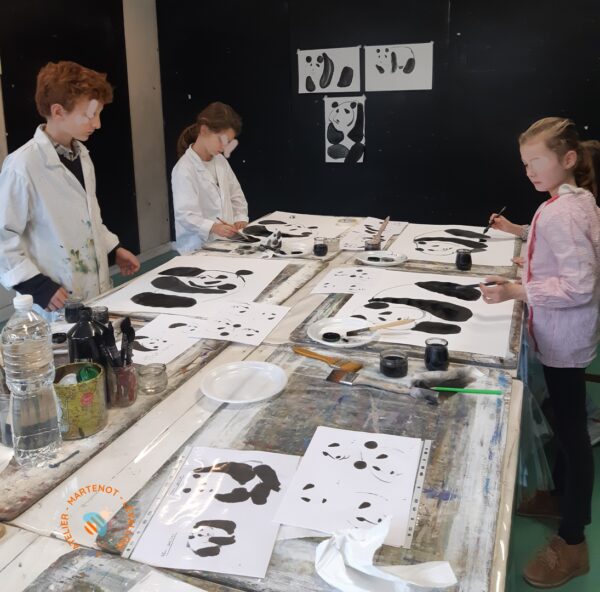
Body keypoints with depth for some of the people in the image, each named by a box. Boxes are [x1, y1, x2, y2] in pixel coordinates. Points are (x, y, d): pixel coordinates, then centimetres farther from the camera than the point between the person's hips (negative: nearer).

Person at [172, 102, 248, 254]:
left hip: (226, 241, 6)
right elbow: (184, 214, -19)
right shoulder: (184, 169, -12)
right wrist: (213, 227, -33)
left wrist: (241, 218, 3)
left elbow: (236, 194, 20)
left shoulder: (220, 161, 12)